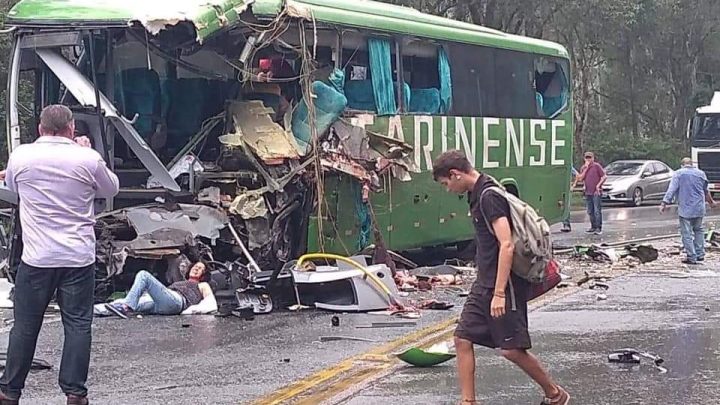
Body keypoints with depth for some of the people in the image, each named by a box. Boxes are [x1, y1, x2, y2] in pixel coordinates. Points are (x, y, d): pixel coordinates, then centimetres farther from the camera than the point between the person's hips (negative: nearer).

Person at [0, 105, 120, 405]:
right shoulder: (88, 159, -7)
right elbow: (111, 189, 12)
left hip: (36, 257, 1)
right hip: (79, 257, -1)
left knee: (25, 325, 9)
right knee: (78, 325, 5)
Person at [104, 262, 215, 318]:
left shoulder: (202, 285, 27)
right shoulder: (177, 283, 44)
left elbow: (211, 302, 11)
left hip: (177, 300, -7)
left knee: (143, 275, -21)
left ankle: (125, 307, -36)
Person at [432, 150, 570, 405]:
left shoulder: (489, 197, -18)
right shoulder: (477, 195, 12)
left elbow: (506, 245, -25)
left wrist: (499, 293, -26)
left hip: (505, 284, -10)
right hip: (484, 283, 10)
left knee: (512, 349, -4)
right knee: (463, 338, 4)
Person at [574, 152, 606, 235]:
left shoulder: (596, 166, -3)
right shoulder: (583, 167, 13)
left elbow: (604, 176, -5)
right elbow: (581, 179, 0)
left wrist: (598, 185, -12)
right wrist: (586, 168, -4)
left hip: (596, 192, -6)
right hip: (588, 193, 6)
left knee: (597, 211, -9)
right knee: (590, 211, 10)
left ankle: (599, 228, -9)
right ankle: (593, 227, 20)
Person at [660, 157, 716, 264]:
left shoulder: (678, 174, -2)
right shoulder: (700, 173, 10)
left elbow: (671, 190, -12)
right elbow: (706, 191, 23)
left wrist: (664, 203, -14)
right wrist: (711, 201, 40)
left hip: (685, 208, -4)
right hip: (699, 208, 4)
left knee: (687, 233, -1)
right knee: (698, 230, 20)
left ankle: (692, 257, -3)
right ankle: (700, 254, 19)